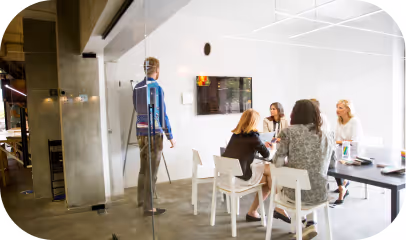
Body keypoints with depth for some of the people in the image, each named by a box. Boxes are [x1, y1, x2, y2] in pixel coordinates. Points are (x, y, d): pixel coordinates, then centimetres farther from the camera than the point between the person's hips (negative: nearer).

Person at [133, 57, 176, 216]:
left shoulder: (137, 87, 8)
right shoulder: (156, 87, -13)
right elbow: (162, 114, -14)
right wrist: (170, 136, -8)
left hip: (140, 132, 7)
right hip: (154, 133, -7)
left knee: (143, 168, 21)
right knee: (151, 172, 1)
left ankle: (141, 199, 35)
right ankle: (148, 208, 10)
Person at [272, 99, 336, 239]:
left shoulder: (289, 132, -11)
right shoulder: (327, 136, 2)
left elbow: (277, 163, -12)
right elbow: (332, 159, 19)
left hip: (295, 194, -3)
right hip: (319, 195, 4)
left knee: (279, 188, 32)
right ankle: (311, 225, 25)